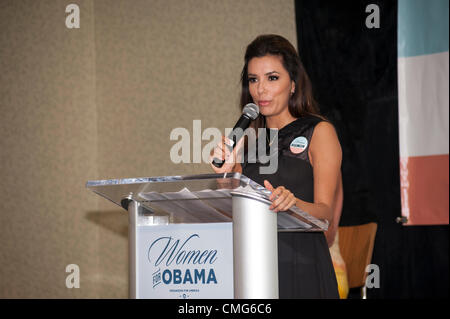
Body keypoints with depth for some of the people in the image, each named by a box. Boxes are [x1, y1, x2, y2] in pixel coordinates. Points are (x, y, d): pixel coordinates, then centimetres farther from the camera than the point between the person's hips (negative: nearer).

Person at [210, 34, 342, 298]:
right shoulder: (248, 140, 15)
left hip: (303, 269, -4)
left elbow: (326, 212, -9)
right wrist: (225, 174, -7)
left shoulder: (319, 131, 0)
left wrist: (292, 202, -29)